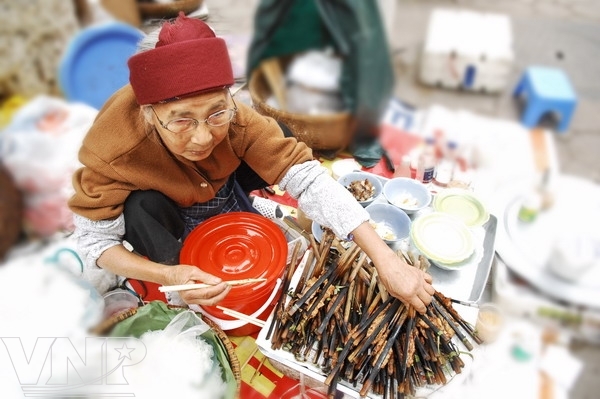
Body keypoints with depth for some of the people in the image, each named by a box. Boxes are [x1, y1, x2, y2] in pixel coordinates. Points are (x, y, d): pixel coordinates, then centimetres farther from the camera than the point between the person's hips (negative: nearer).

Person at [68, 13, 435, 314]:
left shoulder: (234, 118, -35)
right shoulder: (112, 148, -38)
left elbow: (308, 178, -38)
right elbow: (95, 240, -27)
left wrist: (386, 260, -45)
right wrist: (168, 277, -44)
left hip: (219, 188, 2)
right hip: (157, 211, -1)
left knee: (281, 138, -17)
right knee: (142, 207, -35)